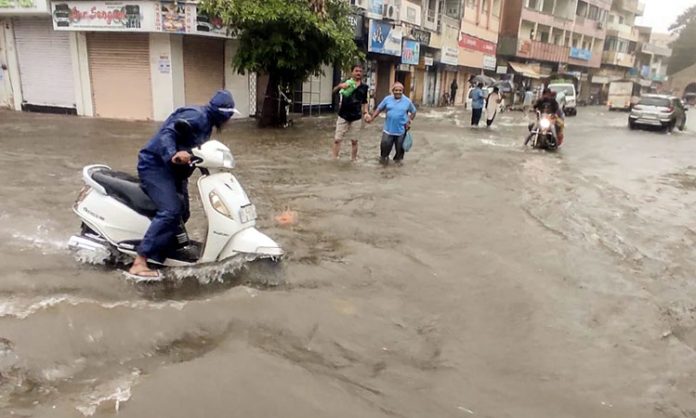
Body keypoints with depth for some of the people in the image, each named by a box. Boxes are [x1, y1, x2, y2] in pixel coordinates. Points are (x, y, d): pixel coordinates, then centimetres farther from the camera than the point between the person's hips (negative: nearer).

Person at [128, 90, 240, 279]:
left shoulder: (206, 122, 14)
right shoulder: (196, 116, -17)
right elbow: (167, 133, -30)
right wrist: (173, 155, -46)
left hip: (171, 168, 11)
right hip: (155, 164, -11)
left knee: (182, 212, 14)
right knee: (171, 210, -23)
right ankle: (139, 263, -21)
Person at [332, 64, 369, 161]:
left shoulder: (364, 87, 5)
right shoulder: (346, 83, -2)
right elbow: (334, 91, -14)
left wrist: (365, 113, -1)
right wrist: (339, 86, -35)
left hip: (356, 117, 2)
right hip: (343, 116, -1)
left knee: (354, 140, 8)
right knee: (337, 139, 0)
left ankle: (353, 160, 21)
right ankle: (334, 159, 9)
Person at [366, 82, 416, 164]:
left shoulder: (407, 101, -2)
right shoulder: (387, 99, 0)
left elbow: (413, 111, 9)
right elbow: (379, 109, 5)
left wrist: (409, 121, -3)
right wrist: (372, 118, -3)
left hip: (401, 130, 0)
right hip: (388, 129, 1)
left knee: (400, 148, 8)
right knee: (385, 145, 3)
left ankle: (398, 160, 29)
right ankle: (384, 157, 30)